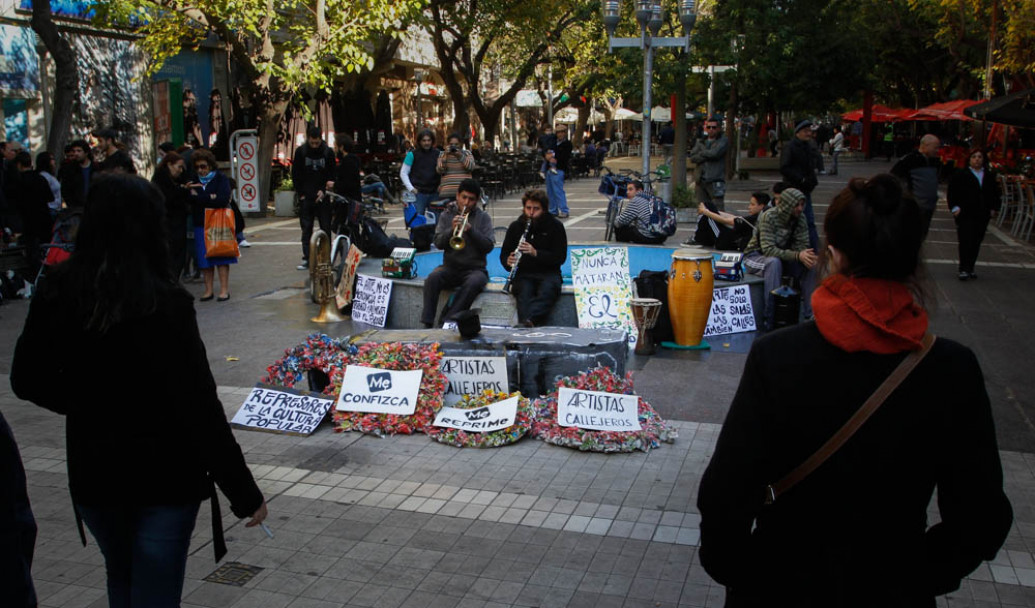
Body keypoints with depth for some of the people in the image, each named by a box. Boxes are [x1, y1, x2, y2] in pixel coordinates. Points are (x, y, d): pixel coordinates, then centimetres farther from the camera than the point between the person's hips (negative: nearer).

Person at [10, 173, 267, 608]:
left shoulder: (56, 295, -6)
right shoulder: (164, 303, -21)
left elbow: (26, 381, 5)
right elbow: (199, 405, -21)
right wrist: (244, 493, -15)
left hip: (92, 475, 5)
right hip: (165, 477, -5)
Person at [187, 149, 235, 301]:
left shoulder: (221, 179, 0)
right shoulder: (194, 182, 11)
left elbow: (223, 200, -15)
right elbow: (189, 199, -4)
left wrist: (199, 197, -10)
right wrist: (210, 198, -16)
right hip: (201, 225, 3)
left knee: (221, 257, -2)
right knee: (205, 259, 3)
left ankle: (224, 290, 2)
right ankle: (209, 290, 8)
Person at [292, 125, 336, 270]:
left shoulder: (328, 152, -1)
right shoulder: (300, 151, 1)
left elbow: (332, 175, 4)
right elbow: (295, 175, 6)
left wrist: (324, 190, -9)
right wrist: (301, 193, -2)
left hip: (323, 197, -1)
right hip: (306, 198, 1)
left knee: (326, 228, 0)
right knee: (306, 228, 3)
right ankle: (306, 258, 8)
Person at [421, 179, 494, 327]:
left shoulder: (483, 218, 7)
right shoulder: (446, 215, 12)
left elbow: (488, 246, -5)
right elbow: (438, 243, 1)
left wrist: (470, 229, -18)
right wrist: (451, 230, -17)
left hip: (475, 269, -1)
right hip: (450, 267, 2)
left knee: (475, 282, -36)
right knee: (432, 278, -30)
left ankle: (447, 320, -32)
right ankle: (427, 323, -28)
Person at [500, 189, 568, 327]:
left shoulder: (555, 226, 3)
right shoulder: (515, 226, 10)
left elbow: (560, 257, -4)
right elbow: (504, 254, 14)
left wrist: (535, 253, -19)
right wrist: (508, 262, -12)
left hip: (548, 272, -1)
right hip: (523, 273, 2)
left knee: (547, 291, -36)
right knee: (523, 292, -33)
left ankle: (527, 322, -62)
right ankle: (527, 326, -60)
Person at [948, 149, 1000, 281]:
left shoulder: (990, 176, 13)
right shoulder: (960, 174, 1)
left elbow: (995, 194, 20)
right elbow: (951, 193, 0)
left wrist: (994, 208, 8)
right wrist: (954, 207, -10)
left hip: (983, 215, 4)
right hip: (965, 214, -4)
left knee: (977, 242, 6)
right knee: (966, 241, -11)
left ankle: (970, 268, 15)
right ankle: (963, 269, -10)